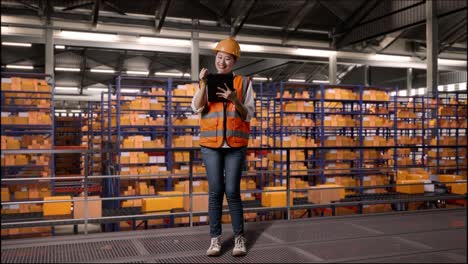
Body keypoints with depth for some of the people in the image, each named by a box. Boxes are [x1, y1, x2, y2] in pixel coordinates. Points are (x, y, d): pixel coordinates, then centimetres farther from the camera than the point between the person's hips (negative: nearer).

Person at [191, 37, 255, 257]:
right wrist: (203, 84, -15)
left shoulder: (243, 82, 5)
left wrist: (235, 100, -18)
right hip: (211, 143, 1)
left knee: (232, 191, -3)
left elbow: (248, 114, 0)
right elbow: (197, 108, -4)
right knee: (215, 191, 1)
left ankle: (239, 237, 9)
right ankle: (215, 238, 8)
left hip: (236, 144, -1)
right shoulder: (207, 82, 9)